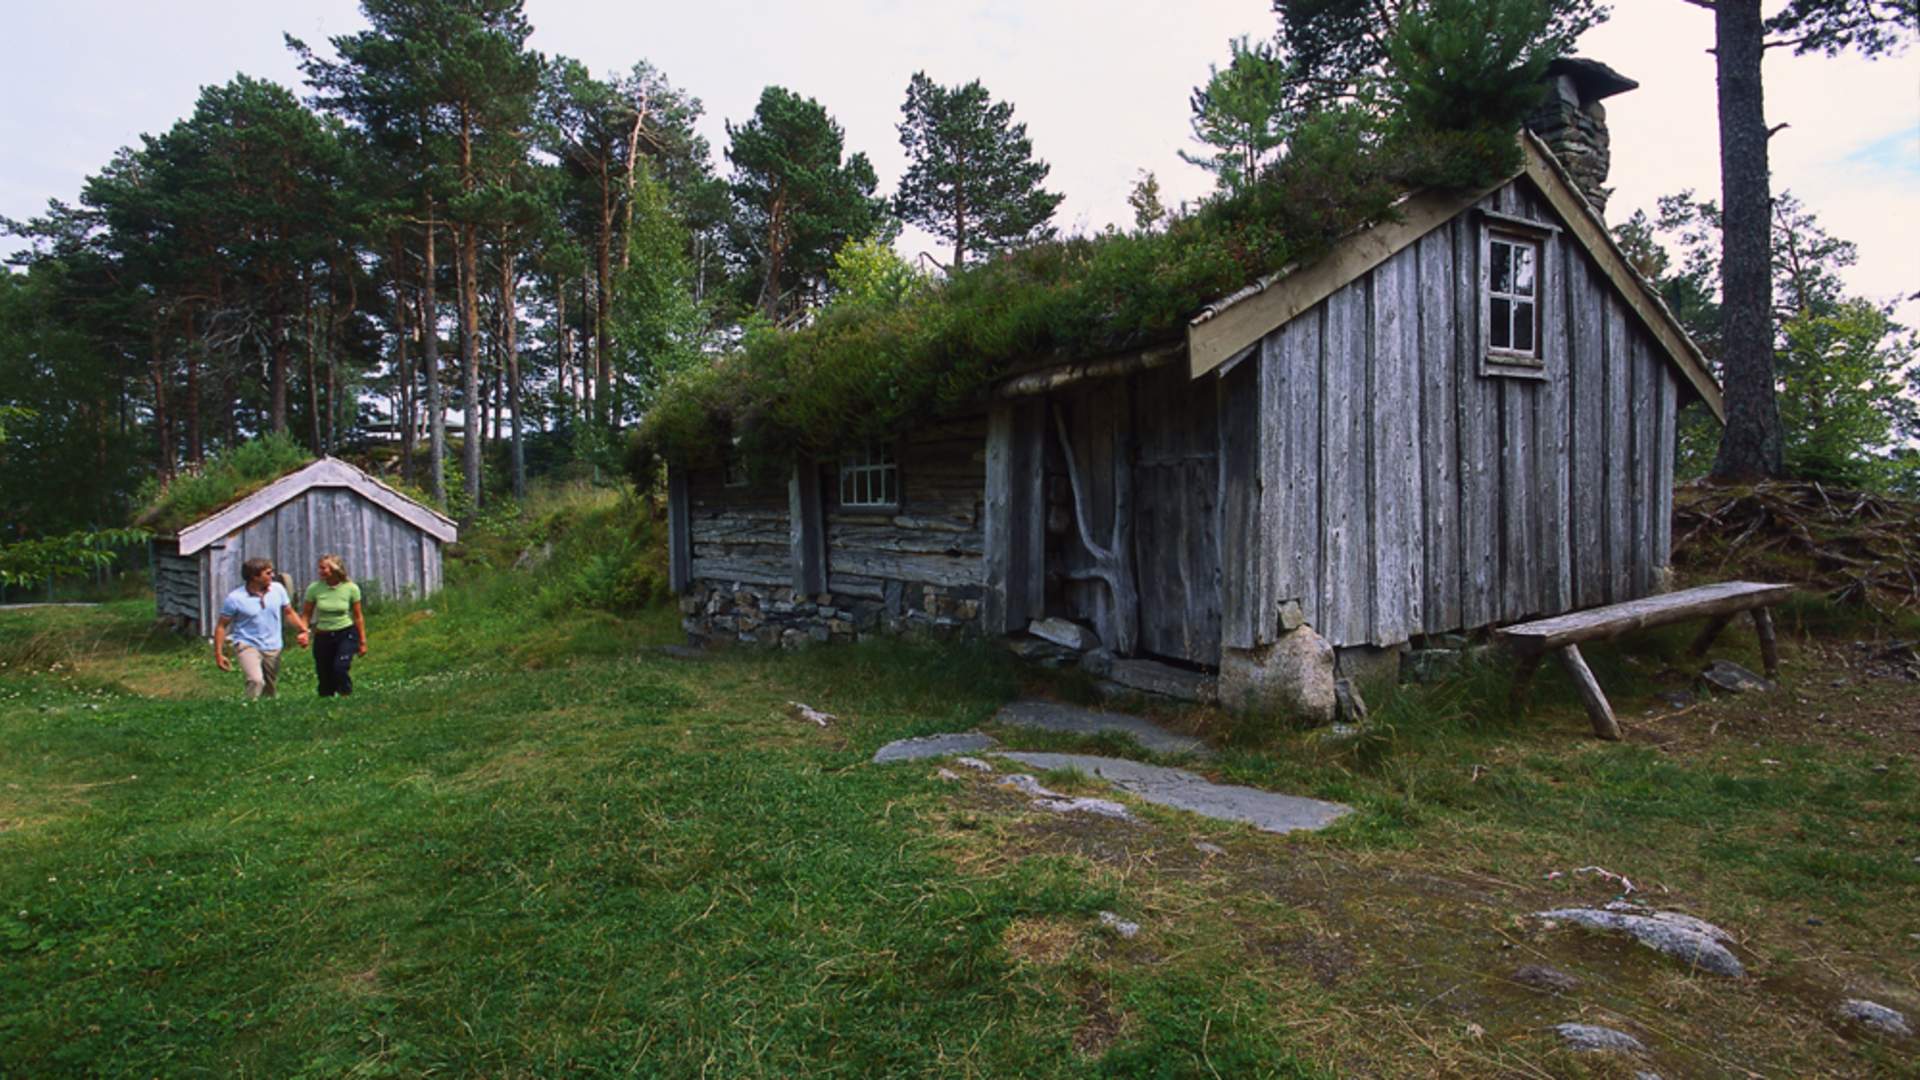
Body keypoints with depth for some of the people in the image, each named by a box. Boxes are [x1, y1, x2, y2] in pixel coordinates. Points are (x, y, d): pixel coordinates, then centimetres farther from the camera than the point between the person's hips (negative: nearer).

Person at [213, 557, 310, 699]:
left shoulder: (278, 589, -4)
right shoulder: (235, 598, -14)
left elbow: (289, 612, 10)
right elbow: (221, 626, -5)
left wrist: (303, 630, -3)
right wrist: (218, 654, -6)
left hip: (273, 648, 4)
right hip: (247, 645, -4)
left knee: (270, 689, 12)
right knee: (256, 681, -27)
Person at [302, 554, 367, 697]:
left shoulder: (351, 588, -8)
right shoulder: (314, 588, -6)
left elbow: (358, 616, 1)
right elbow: (306, 614, 4)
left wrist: (362, 641, 4)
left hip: (346, 634, -2)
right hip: (323, 636, 2)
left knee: (340, 667, -24)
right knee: (324, 675, 6)